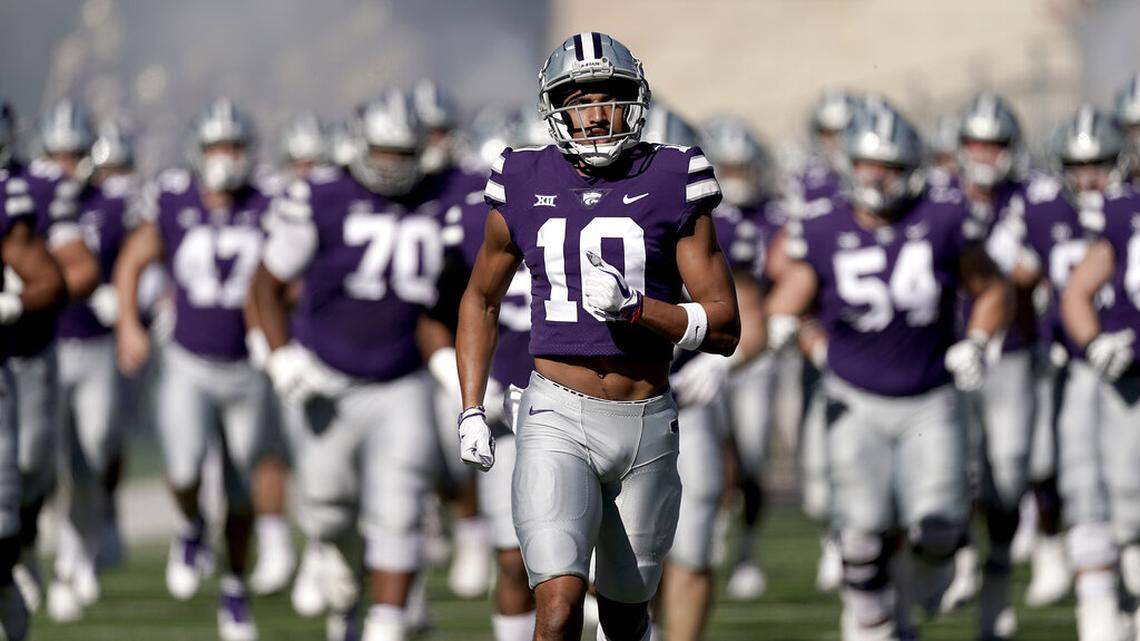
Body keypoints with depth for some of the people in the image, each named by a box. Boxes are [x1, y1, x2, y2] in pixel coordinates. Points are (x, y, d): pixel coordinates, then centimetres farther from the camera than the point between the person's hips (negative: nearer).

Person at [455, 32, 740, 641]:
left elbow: (724, 328, -3)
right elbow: (480, 300, 18)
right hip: (558, 422, -1)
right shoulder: (526, 190, 1)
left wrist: (632, 307, -19)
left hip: (646, 426, 1)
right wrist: (471, 412, 10)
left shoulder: (672, 188, -3)